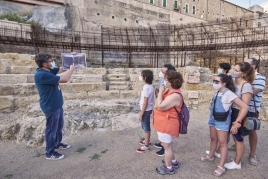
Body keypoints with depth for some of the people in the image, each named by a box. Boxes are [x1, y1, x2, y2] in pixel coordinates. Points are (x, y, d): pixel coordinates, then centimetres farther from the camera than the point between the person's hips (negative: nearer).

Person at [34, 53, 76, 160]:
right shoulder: (42, 75, -27)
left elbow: (62, 69, 16)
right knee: (52, 129, 5)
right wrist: (72, 69, -13)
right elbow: (64, 79, -28)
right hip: (51, 107, -10)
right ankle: (50, 153, 22)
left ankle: (57, 144, 43)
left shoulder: (49, 71, 4)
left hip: (57, 105, 10)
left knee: (59, 125, 23)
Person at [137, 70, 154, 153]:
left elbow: (145, 103, -23)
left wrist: (141, 114, -17)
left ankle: (146, 146, 17)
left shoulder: (146, 88, -24)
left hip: (146, 110, -9)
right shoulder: (150, 86, 4)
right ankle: (147, 141, 40)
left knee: (146, 127, 3)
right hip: (148, 109, 9)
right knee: (146, 126, 22)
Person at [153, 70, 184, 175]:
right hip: (164, 123, 10)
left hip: (167, 124, -10)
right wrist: (162, 92, 3)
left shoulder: (175, 95, -26)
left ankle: (169, 168, 28)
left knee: (167, 146, 8)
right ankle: (173, 162, 46)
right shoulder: (169, 91, 6)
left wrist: (161, 92, -23)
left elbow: (159, 106, -30)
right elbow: (158, 104, 11)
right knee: (167, 144, 26)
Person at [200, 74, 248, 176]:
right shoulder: (217, 92, 2)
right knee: (213, 139, 20)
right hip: (213, 119, 7)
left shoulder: (229, 94, -20)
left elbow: (244, 107, -22)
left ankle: (221, 167, 11)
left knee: (222, 143, 2)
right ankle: (210, 156, 38)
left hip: (222, 121, -7)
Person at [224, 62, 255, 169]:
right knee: (235, 137, 21)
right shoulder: (232, 80, -2)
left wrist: (237, 122, -26)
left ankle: (237, 163, 31)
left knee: (238, 140, 11)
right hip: (231, 112, 7)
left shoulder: (246, 86, -23)